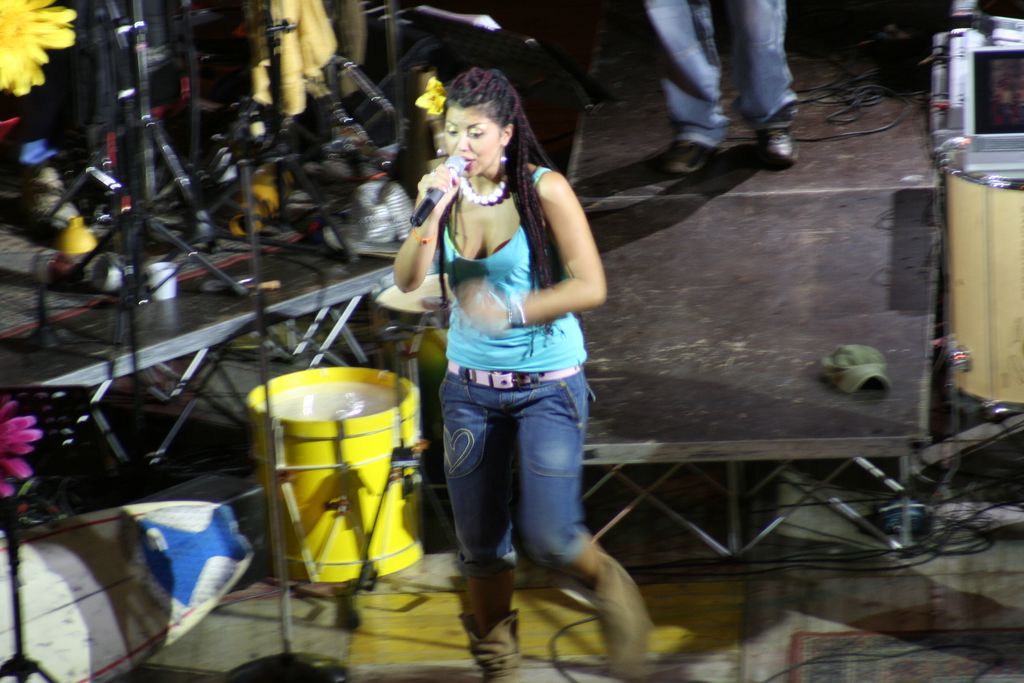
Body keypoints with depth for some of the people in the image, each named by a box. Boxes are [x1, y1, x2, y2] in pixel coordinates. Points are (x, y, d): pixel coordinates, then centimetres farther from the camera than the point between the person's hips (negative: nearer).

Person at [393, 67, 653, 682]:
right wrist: (430, 214, -23)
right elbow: (408, 281, -9)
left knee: (548, 537, -14)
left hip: (548, 385, -4)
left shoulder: (545, 190, -13)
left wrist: (512, 311, -26)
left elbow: (591, 287, -16)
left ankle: (609, 587, 19)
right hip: (471, 387, 4)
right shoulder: (446, 189, -1)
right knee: (480, 543, 9)